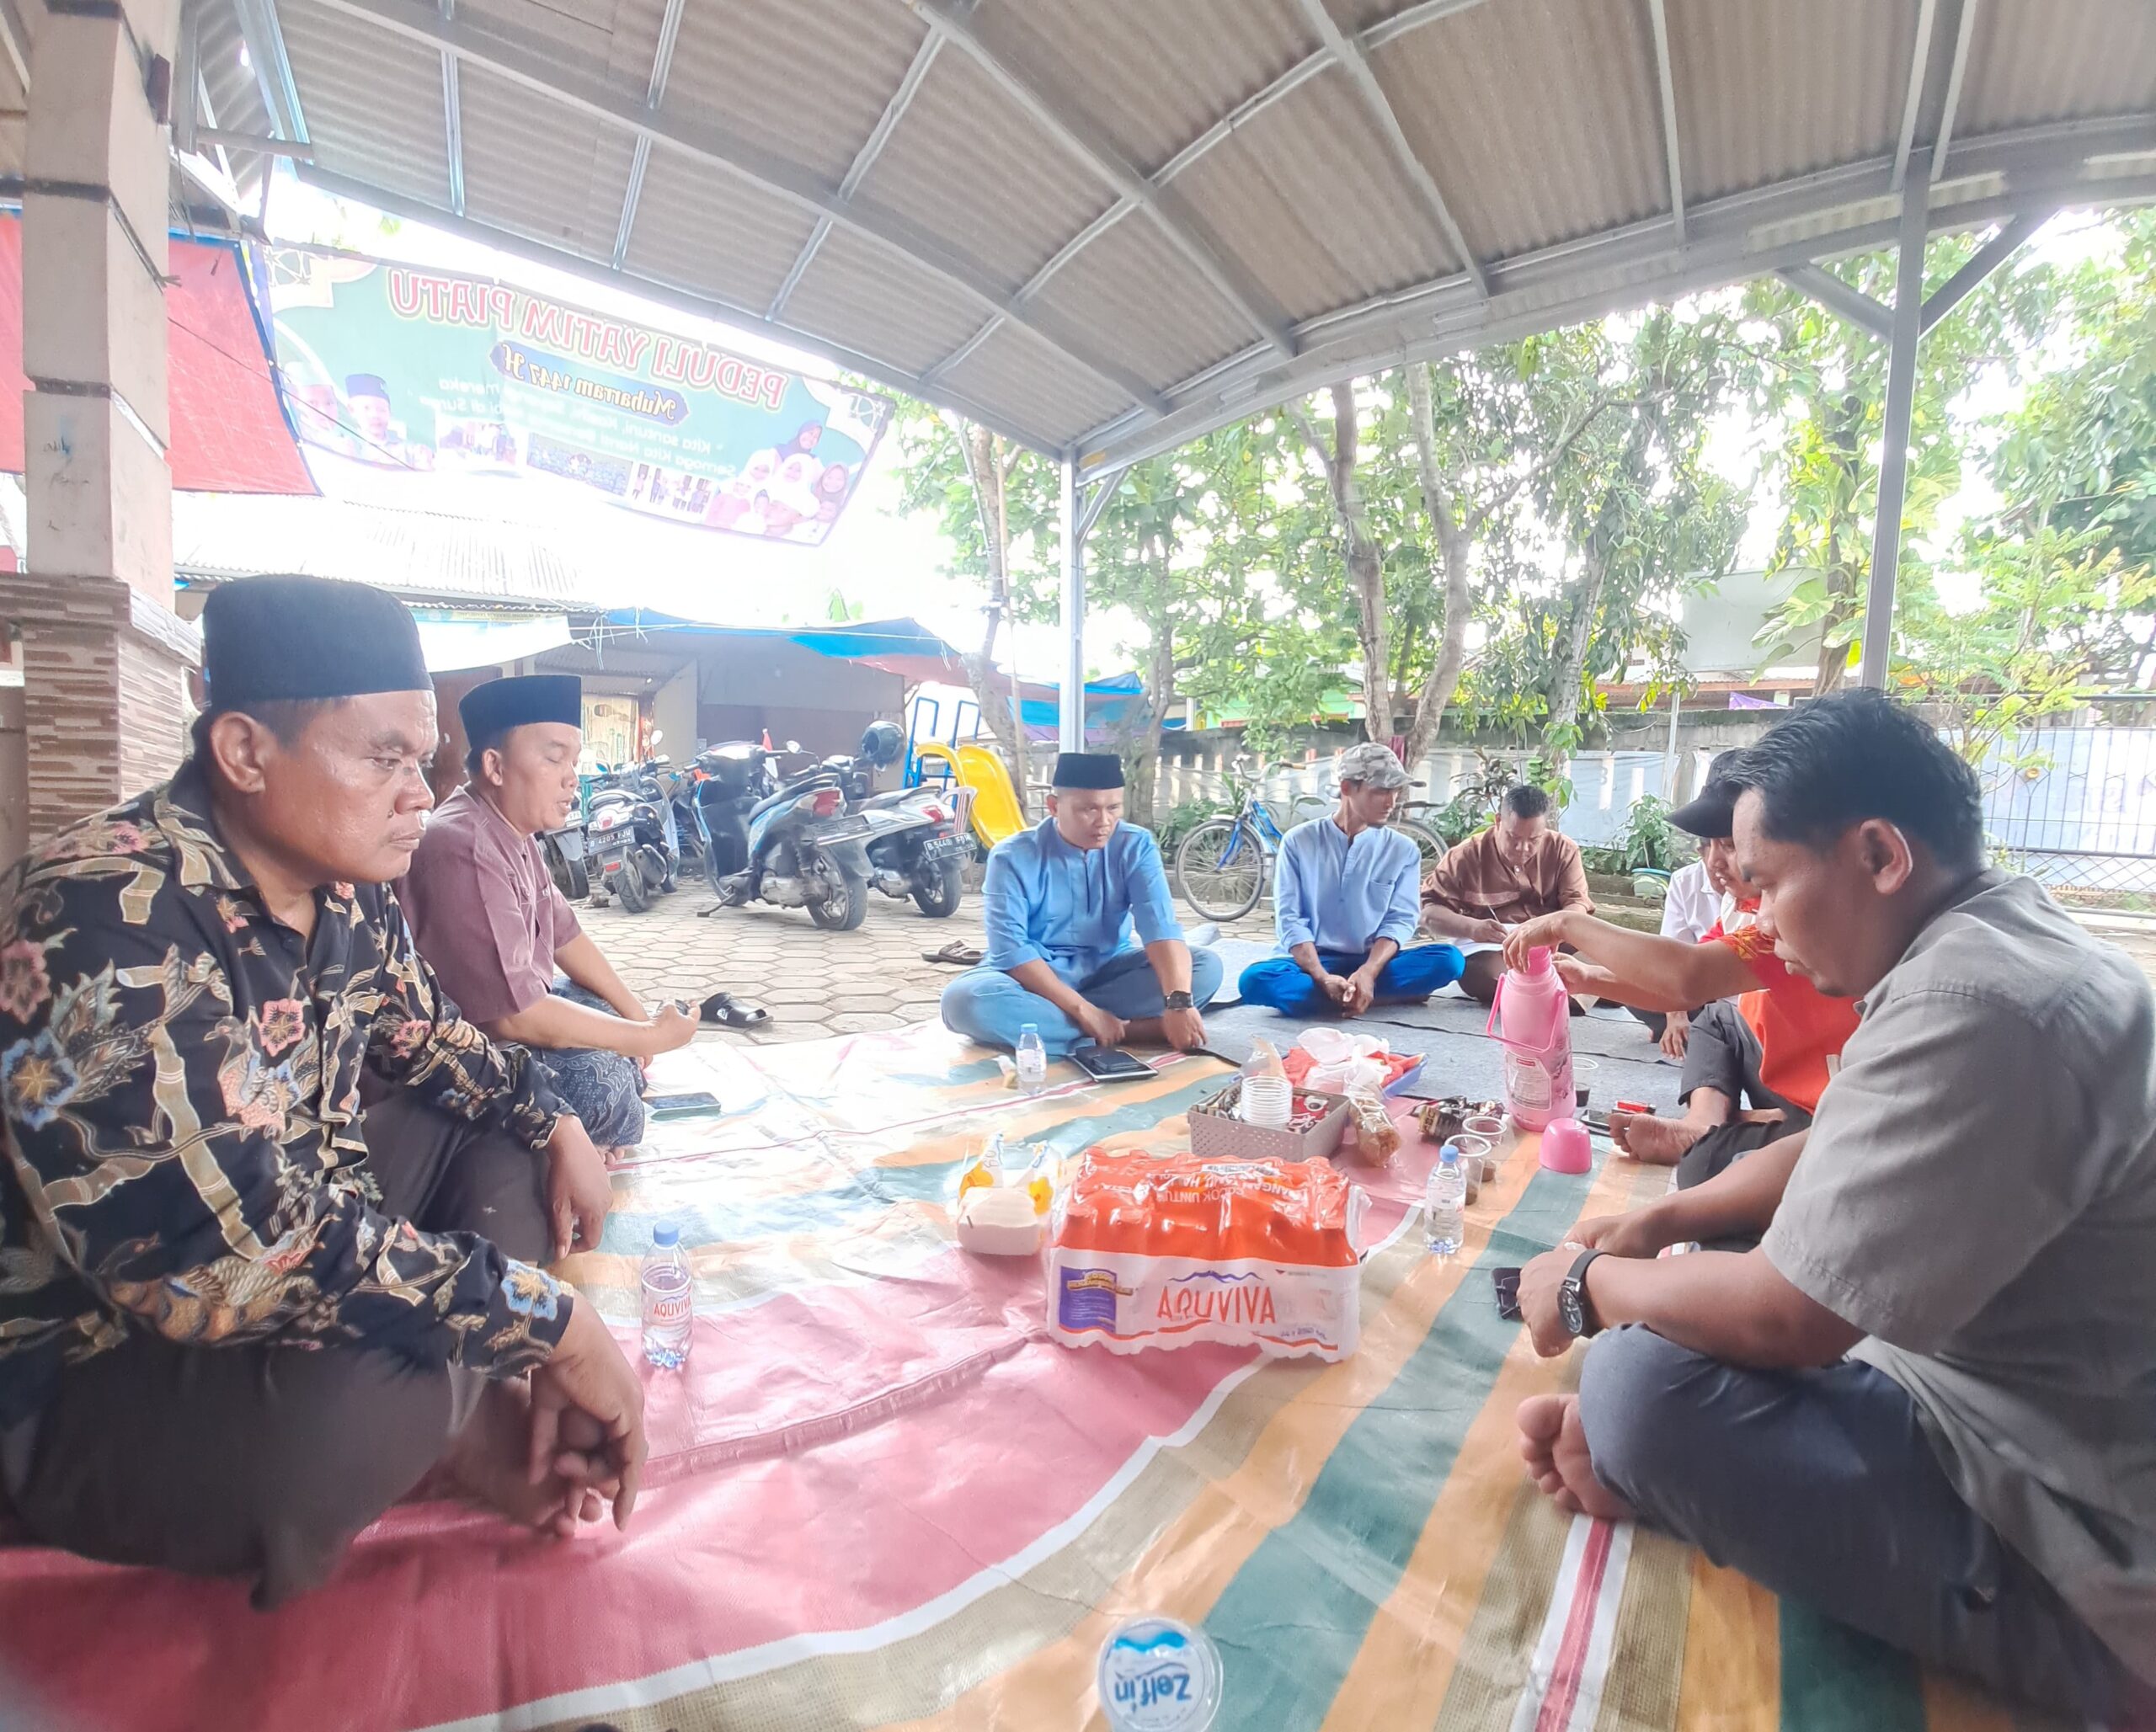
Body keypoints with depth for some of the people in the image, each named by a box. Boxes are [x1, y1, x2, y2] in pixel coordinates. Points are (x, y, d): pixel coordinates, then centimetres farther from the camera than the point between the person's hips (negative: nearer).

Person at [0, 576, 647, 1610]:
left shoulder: (343, 888, -4)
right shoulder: (106, 920, -30)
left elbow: (423, 1036, 15)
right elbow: (236, 1260, -37)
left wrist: (556, 1125, 1)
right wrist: (555, 1321, -31)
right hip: (96, 1376, -8)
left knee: (502, 1129, 8)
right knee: (354, 1395, -35)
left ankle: (471, 1409, -7)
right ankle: (472, 1417, 0)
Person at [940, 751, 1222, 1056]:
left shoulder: (1136, 846, -9)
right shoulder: (1013, 857, -15)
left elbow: (1161, 925, -21)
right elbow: (1011, 949, -23)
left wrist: (1179, 1001, -39)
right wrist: (1083, 1010, -31)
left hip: (1107, 970, 3)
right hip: (1034, 976, -2)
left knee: (1206, 966, -21)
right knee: (964, 999, -34)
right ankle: (1139, 1029, -32)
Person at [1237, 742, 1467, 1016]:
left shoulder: (1403, 850, 4)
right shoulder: (1299, 841, -1)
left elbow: (1400, 920, -2)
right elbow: (1289, 919, -6)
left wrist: (1368, 972, -22)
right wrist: (1322, 978, -23)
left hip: (1372, 963, 1)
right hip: (1313, 962, -1)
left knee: (1448, 959, -23)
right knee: (1255, 979, -33)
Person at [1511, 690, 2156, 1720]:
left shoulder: (1975, 1005, -30)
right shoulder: (1995, 944, 4)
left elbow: (1787, 1321, -29)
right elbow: (1831, 1158, 16)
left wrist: (1590, 1284, -11)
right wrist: (1662, 1220, 6)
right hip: (2023, 1404, 10)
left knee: (1643, 1384, -28)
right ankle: (1624, 1446, 3)